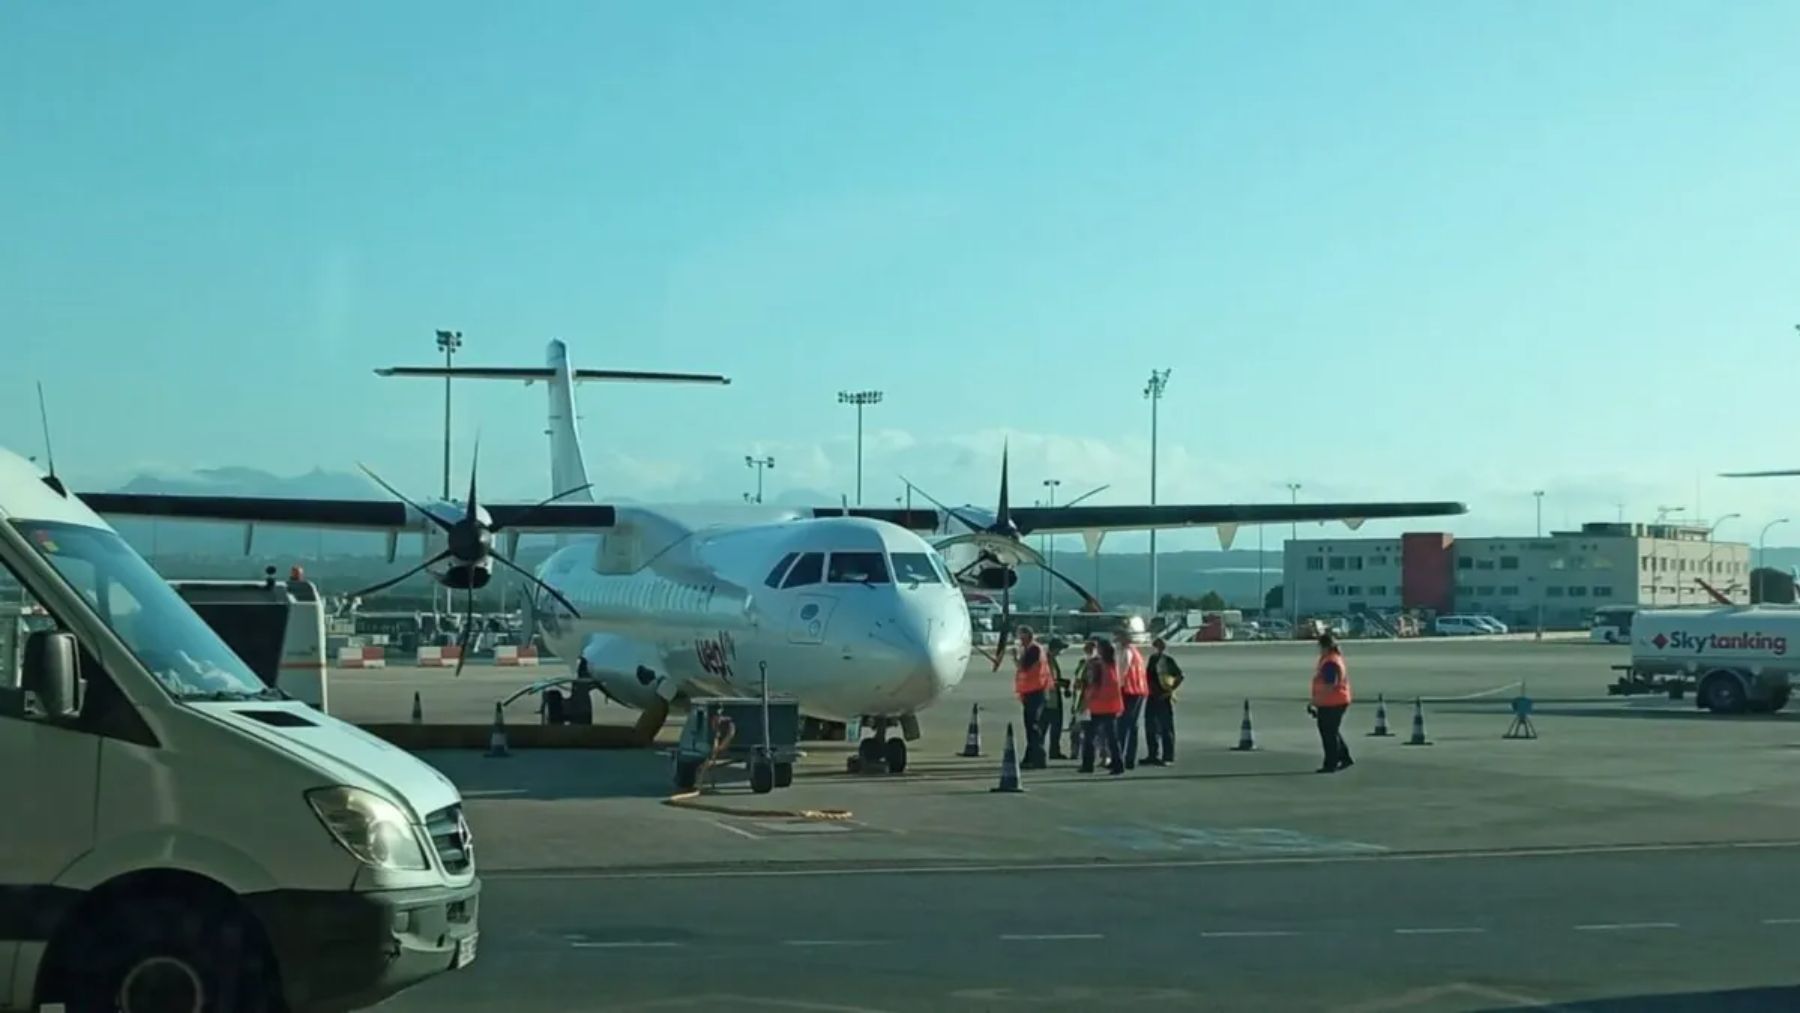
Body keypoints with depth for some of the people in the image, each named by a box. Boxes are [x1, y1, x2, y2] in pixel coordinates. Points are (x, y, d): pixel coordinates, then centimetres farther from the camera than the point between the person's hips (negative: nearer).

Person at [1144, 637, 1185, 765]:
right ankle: (1152, 755, 20)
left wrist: (1171, 690, -15)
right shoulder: (1152, 659, 12)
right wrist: (1148, 690, 11)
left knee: (1166, 728, -2)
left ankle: (1167, 757, 2)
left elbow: (1180, 676, -13)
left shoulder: (1168, 661, -9)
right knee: (1150, 727, 11)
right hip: (1152, 697, 7)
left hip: (1163, 698, -7)